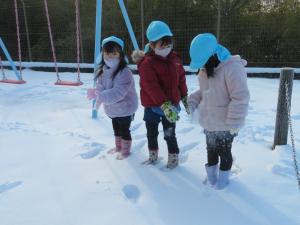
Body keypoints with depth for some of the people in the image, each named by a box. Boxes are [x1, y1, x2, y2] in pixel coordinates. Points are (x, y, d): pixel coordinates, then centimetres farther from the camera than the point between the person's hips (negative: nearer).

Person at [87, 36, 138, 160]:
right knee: (116, 128, 25)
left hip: (125, 108, -8)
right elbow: (100, 87, -7)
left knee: (124, 130, 8)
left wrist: (98, 95, -41)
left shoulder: (124, 72, -31)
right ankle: (118, 147, 47)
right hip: (112, 108, 8)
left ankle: (125, 150, 31)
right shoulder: (103, 70, -4)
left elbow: (117, 93, -38)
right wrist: (97, 93, -30)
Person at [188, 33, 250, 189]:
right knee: (211, 149, 23)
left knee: (224, 151, 13)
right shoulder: (205, 69, 3)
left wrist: (234, 123, -25)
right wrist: (193, 101, 0)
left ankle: (223, 177, 35)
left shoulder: (233, 68, -25)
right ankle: (211, 174, 44)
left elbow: (240, 98, -26)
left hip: (225, 125, -7)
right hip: (209, 123, 8)